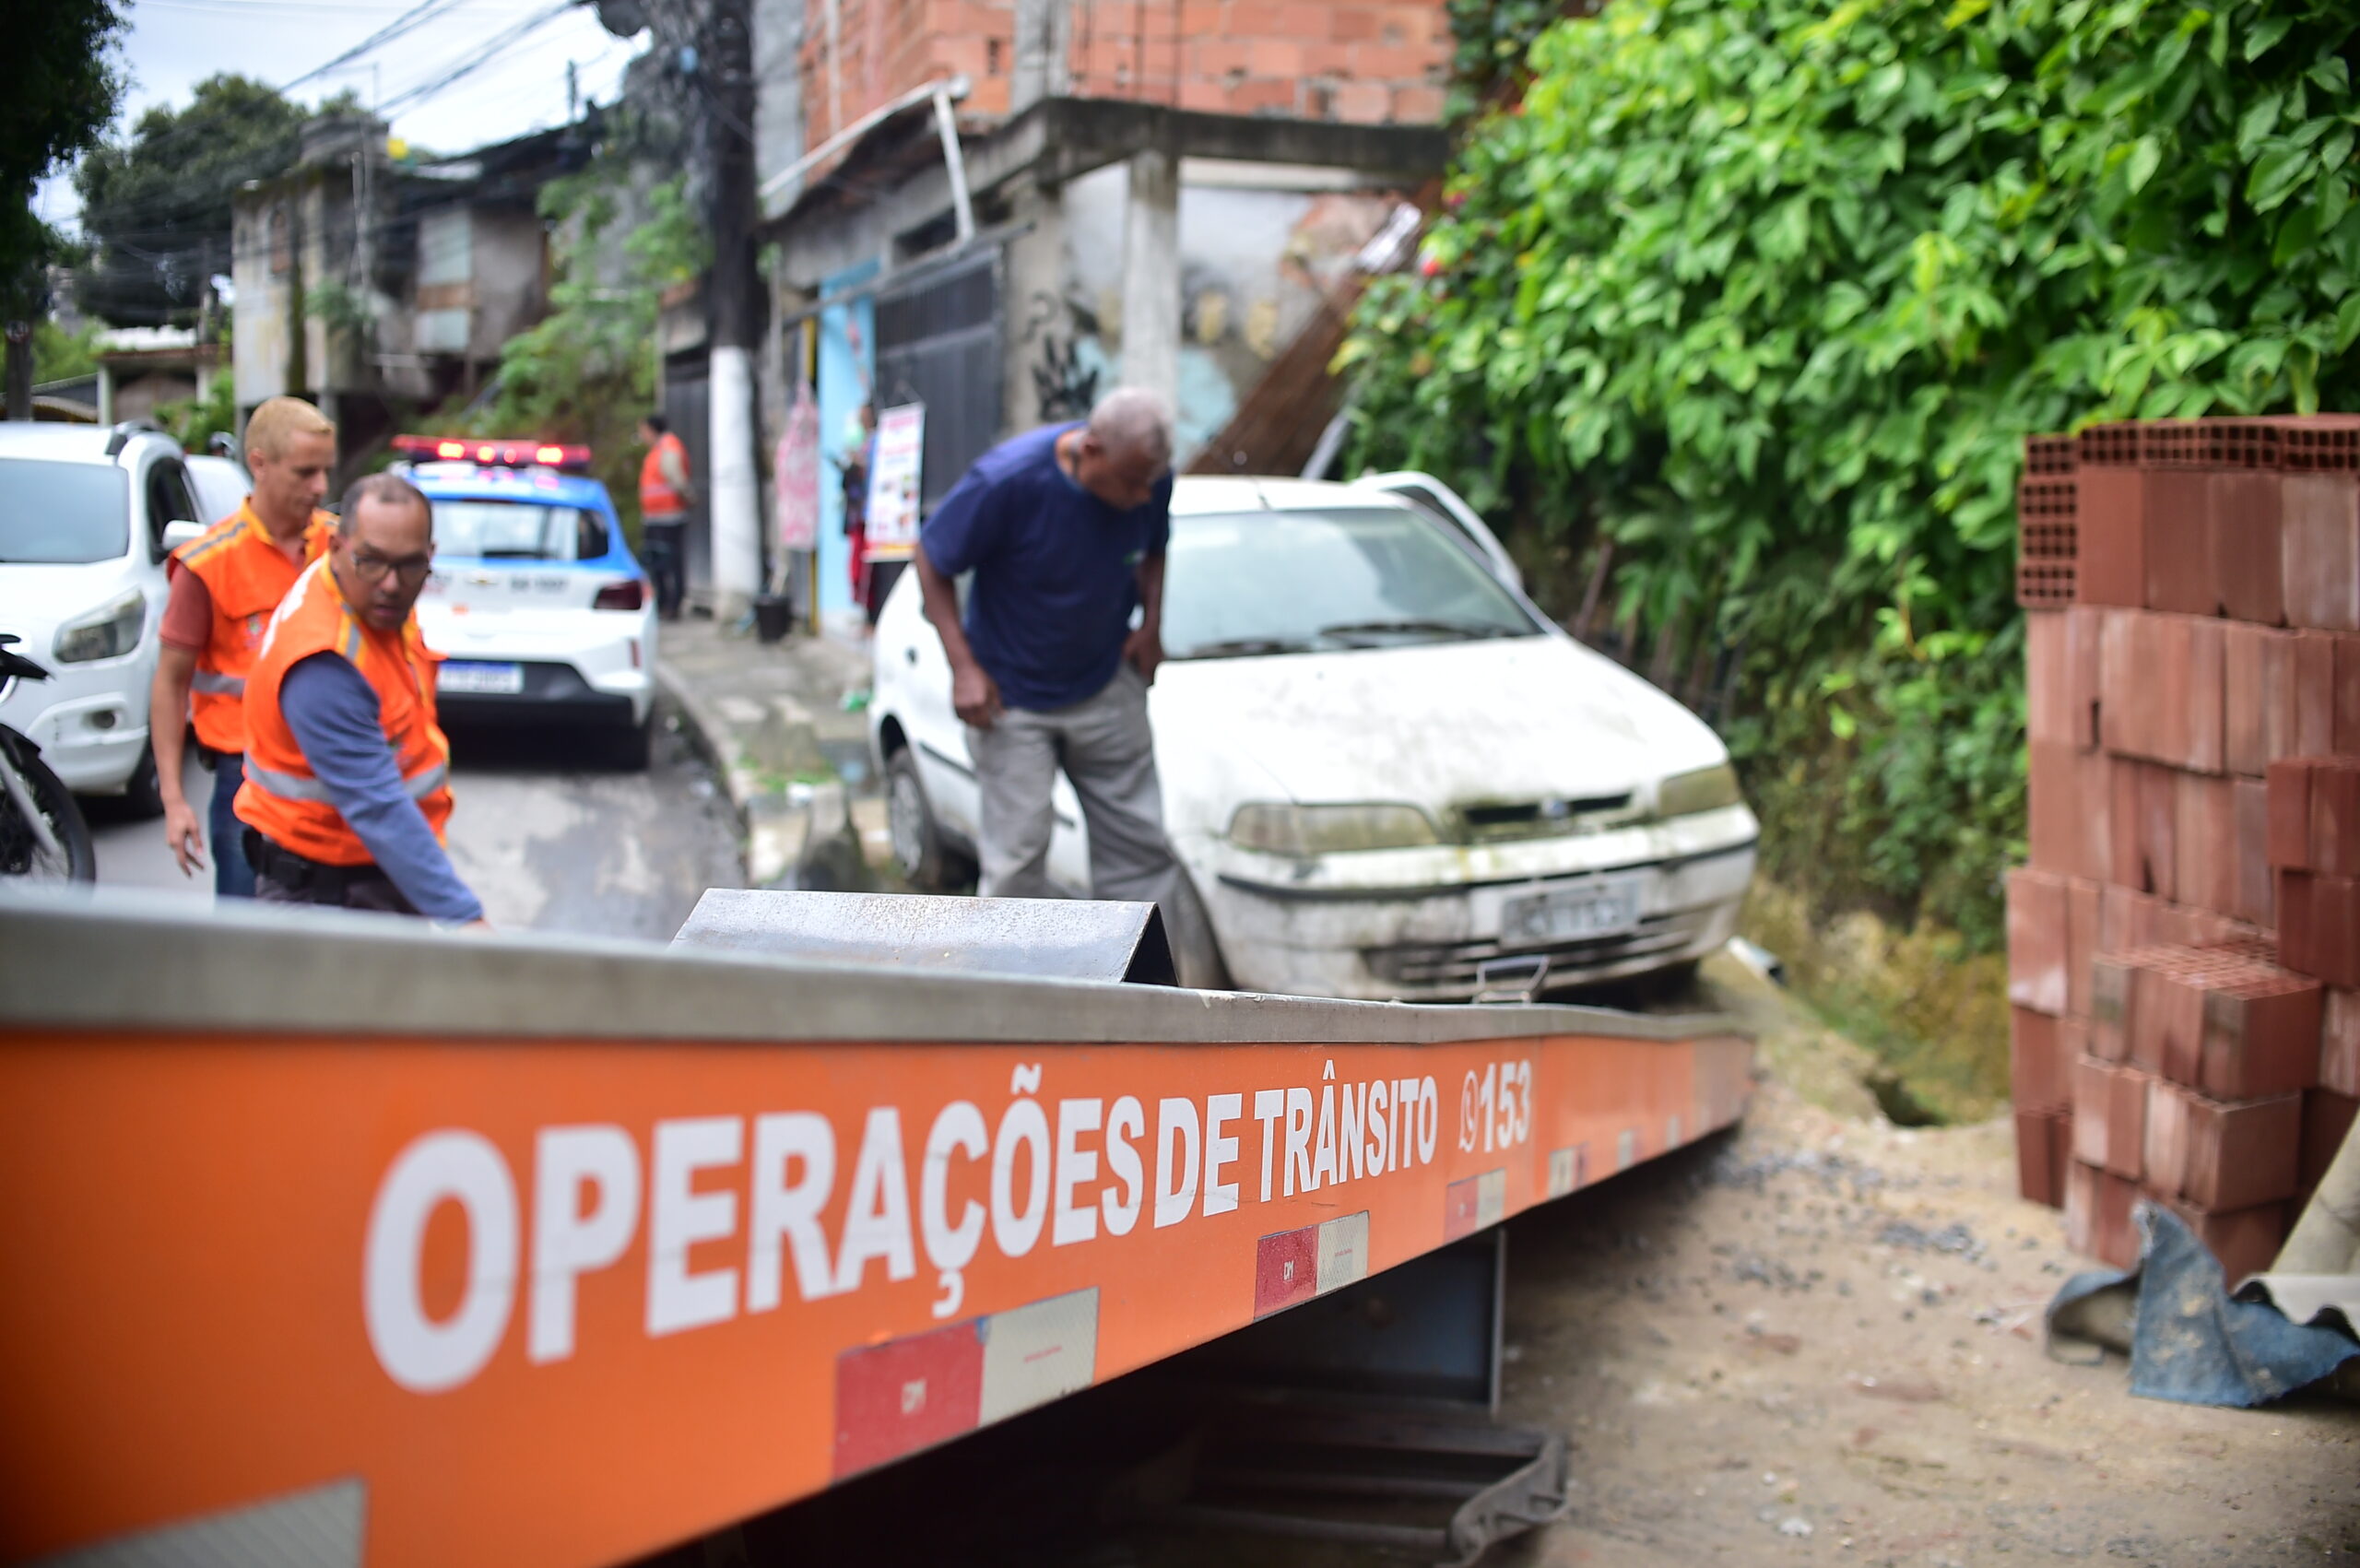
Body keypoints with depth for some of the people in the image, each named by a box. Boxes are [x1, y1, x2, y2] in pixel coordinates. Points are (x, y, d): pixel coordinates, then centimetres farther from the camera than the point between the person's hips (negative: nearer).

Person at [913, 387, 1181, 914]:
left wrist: (1151, 623, -4)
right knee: (1018, 852, 0)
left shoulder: (1150, 481, -14)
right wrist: (964, 667, -17)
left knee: (1139, 839, 7)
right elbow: (932, 561, -13)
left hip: (1106, 688, 4)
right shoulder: (1007, 481, -27)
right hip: (1012, 698, -4)